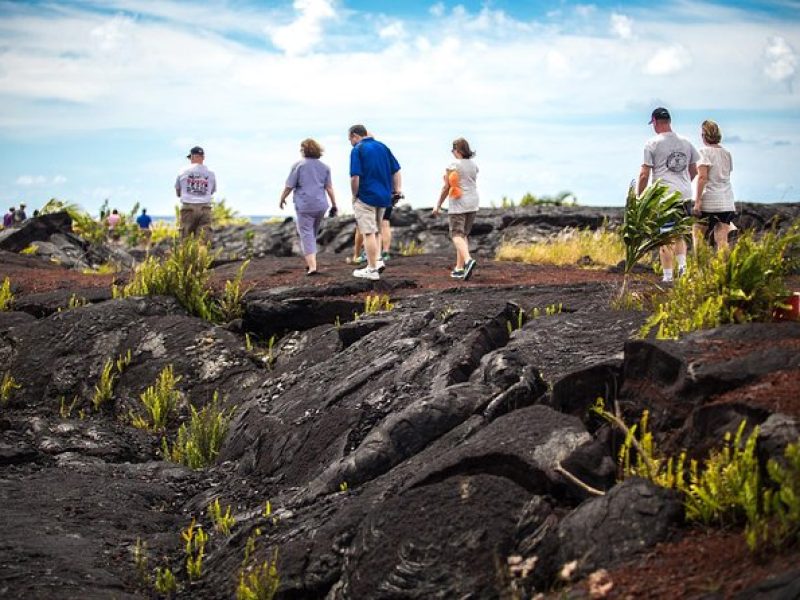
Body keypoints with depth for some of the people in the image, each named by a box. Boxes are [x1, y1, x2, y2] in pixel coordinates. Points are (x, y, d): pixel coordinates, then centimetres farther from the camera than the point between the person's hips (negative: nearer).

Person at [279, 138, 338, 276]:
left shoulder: (298, 165, -6)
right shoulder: (324, 167, 8)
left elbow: (289, 186, -5)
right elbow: (329, 188, 4)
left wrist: (282, 199, 10)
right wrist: (334, 205, 9)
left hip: (305, 206, -5)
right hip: (321, 206, 5)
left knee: (306, 235, -3)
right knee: (313, 234, 19)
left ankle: (312, 266, -14)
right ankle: (310, 262, 24)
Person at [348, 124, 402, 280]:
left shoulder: (357, 150, -10)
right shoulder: (382, 147, 10)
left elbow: (355, 177, -17)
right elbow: (396, 171, 10)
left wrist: (354, 196, -4)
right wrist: (397, 190, 13)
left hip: (366, 196, -7)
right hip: (384, 196, 7)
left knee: (368, 233, 0)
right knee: (376, 231, 21)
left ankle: (372, 269, 3)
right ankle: (377, 260, 14)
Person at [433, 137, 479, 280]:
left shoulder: (453, 166, -10)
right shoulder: (474, 165, 7)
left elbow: (446, 187, -7)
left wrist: (438, 205, 2)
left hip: (458, 204, -6)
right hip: (473, 204, 6)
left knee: (457, 234, -8)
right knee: (464, 234, 14)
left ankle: (468, 260, -32)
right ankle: (459, 268, 14)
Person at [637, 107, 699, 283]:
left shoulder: (652, 144, -5)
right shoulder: (686, 143, 10)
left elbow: (644, 175, -6)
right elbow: (694, 171, 18)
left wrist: (638, 197, 4)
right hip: (685, 195, 5)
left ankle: (668, 276, 1)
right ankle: (682, 265, 1)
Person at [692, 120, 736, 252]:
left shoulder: (705, 151, -6)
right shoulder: (726, 153, 13)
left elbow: (702, 177, -15)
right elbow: (727, 176, 16)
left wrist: (697, 200, -16)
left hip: (709, 201, -6)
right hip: (726, 201, 6)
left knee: (698, 237, 5)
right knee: (722, 240, 2)